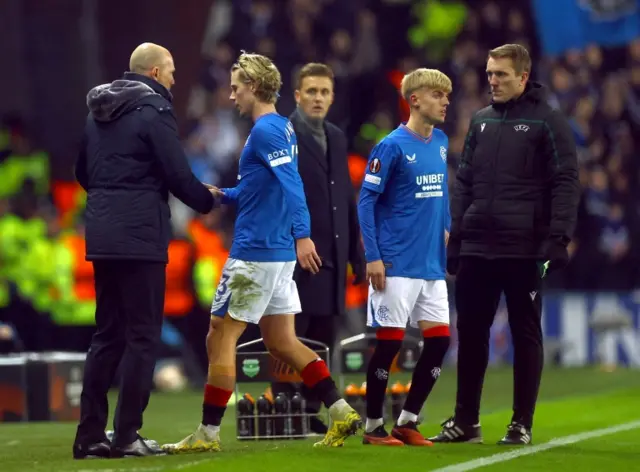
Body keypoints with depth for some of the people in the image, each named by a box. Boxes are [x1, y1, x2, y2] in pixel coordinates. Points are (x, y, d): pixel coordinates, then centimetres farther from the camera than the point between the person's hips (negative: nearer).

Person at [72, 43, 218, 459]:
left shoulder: (99, 112, 14)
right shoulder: (154, 112, -9)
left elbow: (83, 173, 20)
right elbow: (179, 176, -10)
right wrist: (208, 199, 7)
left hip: (103, 236, 7)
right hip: (141, 236, -7)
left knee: (108, 334, 11)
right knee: (143, 335, -2)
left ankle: (90, 434, 8)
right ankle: (127, 436, -6)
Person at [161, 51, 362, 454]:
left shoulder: (266, 131, -14)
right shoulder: (282, 127, 15)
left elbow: (291, 183, -26)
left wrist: (302, 234, -34)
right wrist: (220, 194, 17)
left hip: (254, 254, -9)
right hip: (278, 253, 10)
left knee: (220, 338, -2)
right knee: (282, 342, 12)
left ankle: (208, 433, 2)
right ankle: (341, 412, 6)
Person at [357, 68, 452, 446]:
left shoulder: (441, 142, 9)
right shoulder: (392, 146, -11)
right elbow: (367, 201, -10)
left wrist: (446, 229, 10)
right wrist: (373, 258, -14)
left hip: (433, 265, 7)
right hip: (398, 266, -7)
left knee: (439, 339, 4)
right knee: (390, 340, -2)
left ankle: (408, 422, 15)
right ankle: (374, 426, 10)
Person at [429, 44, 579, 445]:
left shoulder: (547, 122, -3)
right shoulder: (481, 121, 13)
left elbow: (566, 184, -8)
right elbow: (464, 183, 16)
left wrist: (558, 239, -16)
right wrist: (455, 239, 10)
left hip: (525, 251, -5)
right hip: (476, 250, 5)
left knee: (526, 335, 4)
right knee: (471, 333, 7)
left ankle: (522, 424, 9)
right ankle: (466, 421, 15)